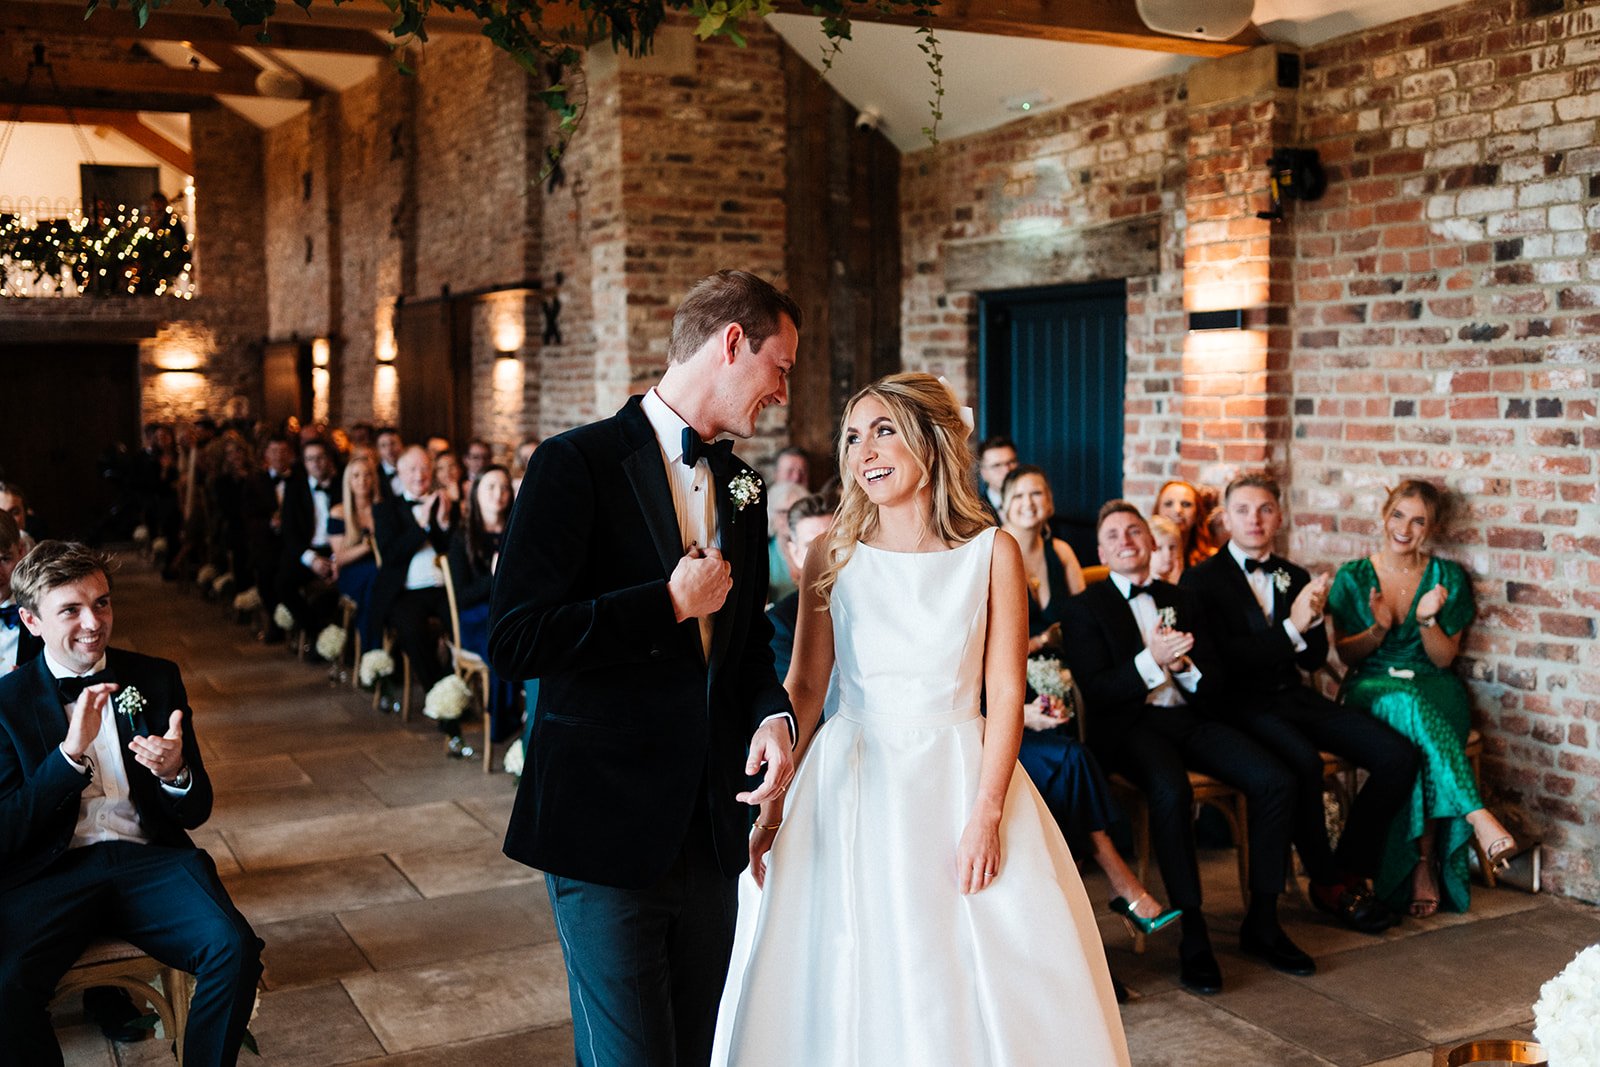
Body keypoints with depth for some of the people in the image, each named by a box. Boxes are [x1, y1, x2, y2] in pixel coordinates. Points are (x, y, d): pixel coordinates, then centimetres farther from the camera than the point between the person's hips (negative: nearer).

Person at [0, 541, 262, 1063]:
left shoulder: (158, 679, 10)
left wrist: (175, 772, -14)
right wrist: (72, 751, -16)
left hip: (150, 861, 2)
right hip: (53, 873, -1)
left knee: (236, 950, -26)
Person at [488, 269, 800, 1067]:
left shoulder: (740, 484, 11)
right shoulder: (579, 463, -11)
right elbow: (512, 643, -18)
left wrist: (772, 715, -1)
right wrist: (670, 603, -16)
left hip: (711, 824, 7)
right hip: (608, 824, -6)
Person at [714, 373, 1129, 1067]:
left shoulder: (992, 553, -3)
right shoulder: (832, 555, 0)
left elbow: (1005, 695, -4)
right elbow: (804, 687, 2)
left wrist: (986, 817, -11)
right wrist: (775, 804, -3)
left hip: (959, 781, -1)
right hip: (852, 786, 1)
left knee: (979, 987, 6)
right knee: (847, 989, 8)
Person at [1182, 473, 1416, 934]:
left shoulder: (1295, 578, 16)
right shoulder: (1203, 579, -2)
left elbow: (1314, 659, 11)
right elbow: (1223, 658, -13)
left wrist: (1313, 619, -10)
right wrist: (1291, 628, -18)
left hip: (1295, 697, 6)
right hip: (1241, 703, -6)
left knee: (1398, 756, -12)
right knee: (1304, 762, -35)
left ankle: (1349, 867, 3)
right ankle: (1329, 883, -12)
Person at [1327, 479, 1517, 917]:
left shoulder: (1447, 577, 7)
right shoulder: (1353, 578, 6)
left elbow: (1444, 658, 5)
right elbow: (1346, 654, 7)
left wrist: (1427, 620, -15)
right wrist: (1378, 629, -13)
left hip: (1434, 689, 1)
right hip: (1372, 688, 0)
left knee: (1418, 745, -36)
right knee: (1406, 704, -39)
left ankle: (1425, 864, -28)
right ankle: (1478, 816, -44)